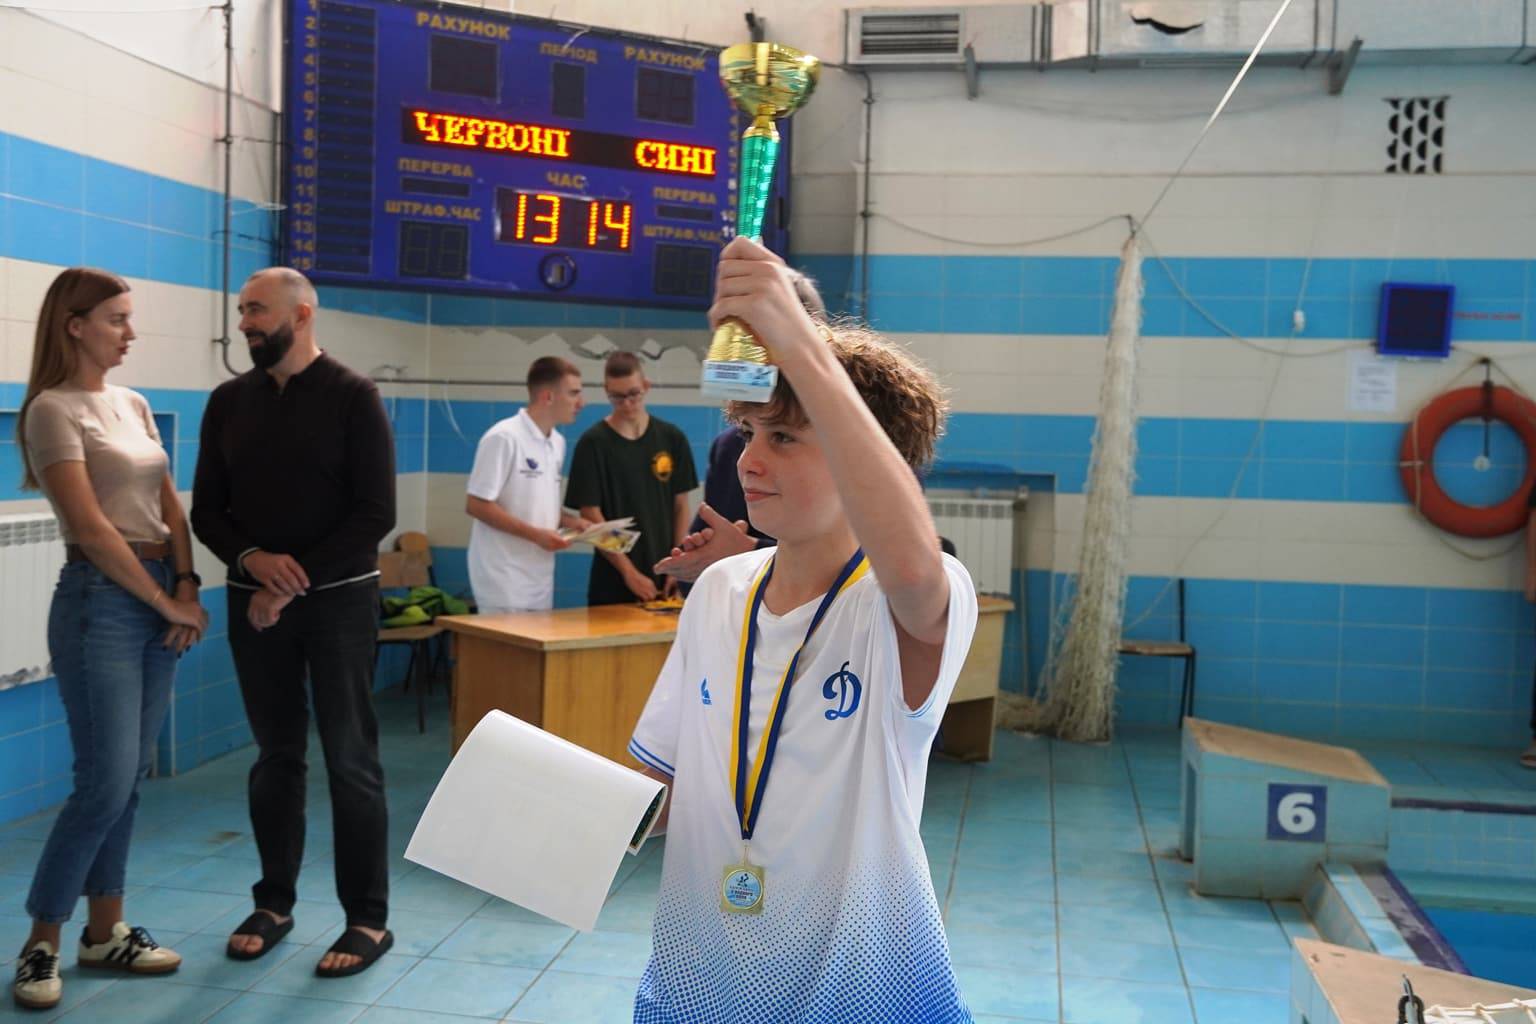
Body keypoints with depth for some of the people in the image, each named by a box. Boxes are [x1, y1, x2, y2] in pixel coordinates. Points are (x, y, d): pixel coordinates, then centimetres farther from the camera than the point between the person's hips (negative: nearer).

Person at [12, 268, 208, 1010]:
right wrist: (165, 601, -11)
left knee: (128, 780, 11)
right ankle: (40, 945, 9)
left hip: (159, 597, 7)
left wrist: (186, 588, -1)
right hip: (101, 600, -7)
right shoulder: (54, 410, -9)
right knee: (106, 782, -7)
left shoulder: (134, 404, 13)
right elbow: (92, 529, -15)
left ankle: (105, 933, 21)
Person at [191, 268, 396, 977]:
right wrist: (251, 557, -13)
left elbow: (376, 513, -10)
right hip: (254, 601, 4)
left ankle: (368, 919, 8)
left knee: (350, 759, 0)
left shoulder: (352, 397, -5)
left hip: (338, 599, -4)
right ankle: (274, 903, 25)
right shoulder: (228, 401, 8)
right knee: (275, 755, 12)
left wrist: (297, 581, -14)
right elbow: (206, 509, 8)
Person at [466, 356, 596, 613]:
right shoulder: (504, 438, -13)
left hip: (540, 582, 8)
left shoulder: (558, 443, 11)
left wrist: (570, 521, 1)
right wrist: (535, 534, -18)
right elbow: (476, 505, -14)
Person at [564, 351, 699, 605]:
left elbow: (681, 506, 9)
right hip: (614, 582, -2)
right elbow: (591, 517, -6)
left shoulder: (672, 438, 5)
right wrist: (628, 571, -13)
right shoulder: (593, 443, -4)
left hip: (663, 578, 3)